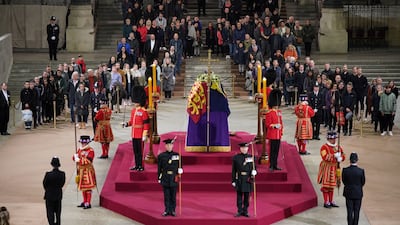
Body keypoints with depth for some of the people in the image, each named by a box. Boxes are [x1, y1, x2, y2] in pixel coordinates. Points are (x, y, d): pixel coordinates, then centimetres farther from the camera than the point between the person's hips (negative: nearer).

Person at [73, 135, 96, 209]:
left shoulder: (90, 151, -13)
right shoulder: (79, 150, 11)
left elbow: (88, 161, -22)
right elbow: (75, 158, 5)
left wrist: (79, 160, -20)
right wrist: (76, 156, -17)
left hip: (88, 171, -8)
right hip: (81, 170, 8)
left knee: (88, 188, -5)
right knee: (82, 187, 14)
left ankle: (88, 204, -2)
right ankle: (85, 202, 24)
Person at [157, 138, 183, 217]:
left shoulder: (177, 155, 3)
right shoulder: (161, 156, 3)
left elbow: (179, 166, 9)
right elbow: (159, 168, 5)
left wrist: (180, 170, -11)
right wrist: (159, 178, 3)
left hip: (174, 178, 0)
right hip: (165, 178, 0)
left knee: (173, 195, 3)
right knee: (166, 195, 3)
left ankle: (172, 210, 11)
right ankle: (167, 210, 10)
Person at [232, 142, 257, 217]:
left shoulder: (251, 157, 4)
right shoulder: (236, 158, 2)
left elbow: (254, 168, 8)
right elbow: (233, 170, 2)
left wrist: (254, 172, -15)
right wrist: (233, 180, -1)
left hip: (248, 179, 1)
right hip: (239, 179, -1)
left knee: (247, 196, 6)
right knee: (239, 196, 3)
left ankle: (245, 211, 15)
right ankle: (240, 211, 12)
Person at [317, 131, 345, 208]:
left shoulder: (338, 147, 9)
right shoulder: (324, 147, -13)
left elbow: (343, 156, 8)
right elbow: (325, 157, -25)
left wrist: (340, 158, -14)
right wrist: (334, 155, -27)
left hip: (335, 168, 7)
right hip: (326, 168, -7)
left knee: (332, 185, 14)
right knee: (326, 185, -2)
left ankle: (331, 201, 21)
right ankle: (326, 202, 4)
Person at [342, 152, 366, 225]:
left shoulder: (345, 170, -14)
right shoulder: (361, 171, -14)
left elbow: (344, 181, -1)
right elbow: (363, 182, -2)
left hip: (348, 193, 1)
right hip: (358, 193, -1)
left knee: (349, 211, 8)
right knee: (356, 211, 8)